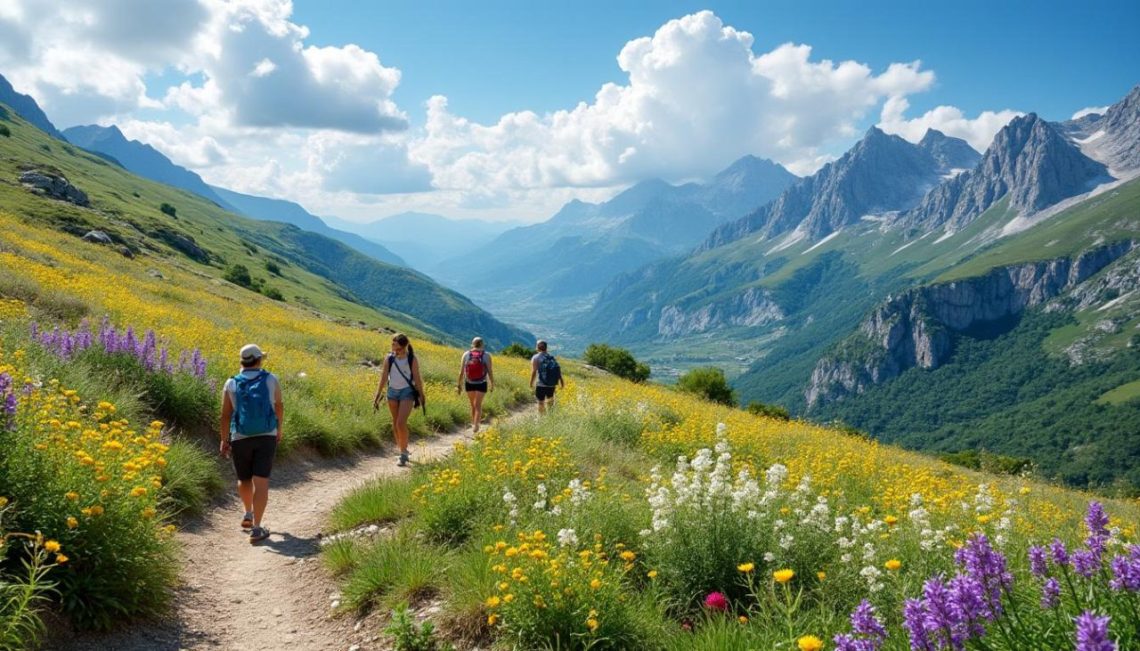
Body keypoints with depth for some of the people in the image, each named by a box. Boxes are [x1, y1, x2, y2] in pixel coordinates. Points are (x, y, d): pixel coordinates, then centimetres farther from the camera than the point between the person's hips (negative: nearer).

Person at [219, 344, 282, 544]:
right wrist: (279, 429, 26)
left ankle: (248, 515, 41)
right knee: (261, 482, -6)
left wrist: (224, 440, 4)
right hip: (266, 437, -1)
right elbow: (279, 406, 11)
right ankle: (256, 529, -11)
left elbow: (225, 415, -5)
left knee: (244, 479, 22)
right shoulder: (271, 380, -1)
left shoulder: (231, 384, -3)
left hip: (240, 439, 1)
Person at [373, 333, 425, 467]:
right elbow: (384, 376, 3)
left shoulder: (412, 359, -7)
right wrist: (377, 395, 0)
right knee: (395, 424, 10)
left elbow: (417, 378, -3)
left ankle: (403, 454, -2)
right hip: (392, 392, 5)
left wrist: (421, 395, -1)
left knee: (401, 423, -14)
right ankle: (402, 450, 25)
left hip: (407, 392, -5)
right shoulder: (389, 358, 2)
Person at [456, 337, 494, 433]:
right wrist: (492, 384, 4)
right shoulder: (486, 355, -8)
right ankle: (475, 426, -16)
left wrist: (459, 385, 2)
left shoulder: (466, 355, -4)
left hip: (469, 384, 2)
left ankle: (474, 424, 27)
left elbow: (461, 372, -5)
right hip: (481, 384, -2)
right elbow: (490, 371, -7)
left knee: (473, 404, 18)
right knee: (478, 405, -2)